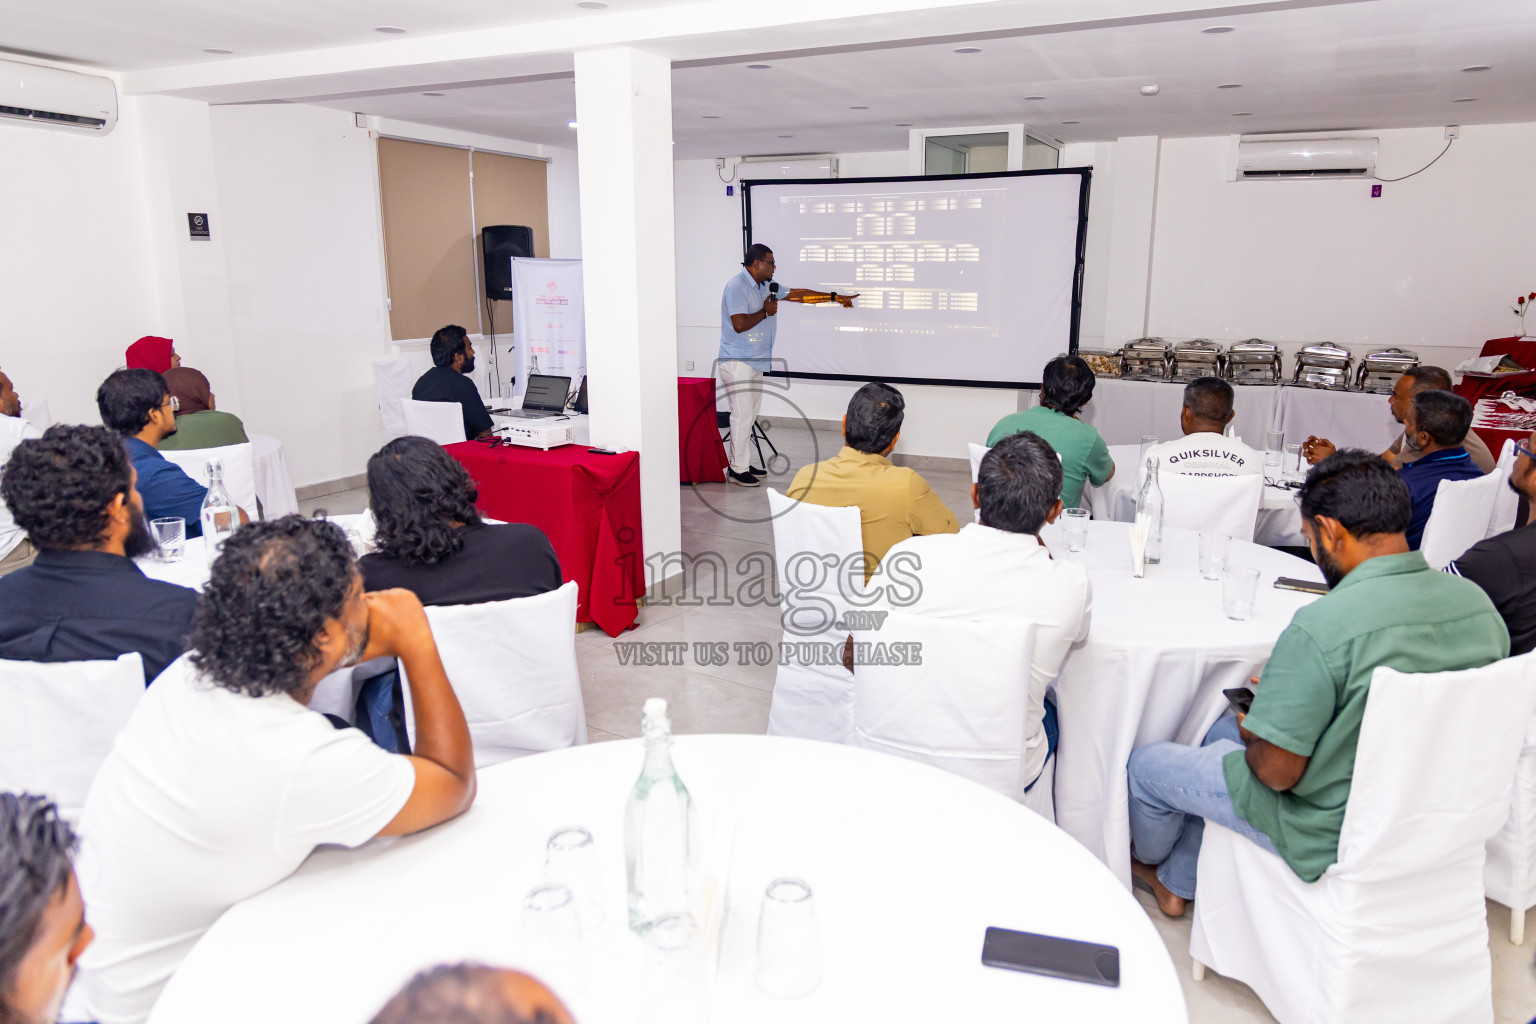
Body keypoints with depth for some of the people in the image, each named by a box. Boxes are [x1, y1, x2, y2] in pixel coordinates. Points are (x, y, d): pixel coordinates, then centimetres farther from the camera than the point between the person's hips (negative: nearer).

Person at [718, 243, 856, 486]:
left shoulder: (765, 287, 15)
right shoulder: (737, 286, -14)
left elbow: (798, 294, 19)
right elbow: (740, 324, -24)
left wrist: (835, 297, 19)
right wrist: (765, 312, -12)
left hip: (755, 362, 9)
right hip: (737, 362, -9)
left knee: (749, 415, 11)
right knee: (743, 415, -8)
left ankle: (744, 464, 18)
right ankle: (737, 469, 0)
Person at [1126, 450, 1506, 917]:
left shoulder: (1321, 626, -32)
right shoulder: (1479, 603, -8)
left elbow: (1276, 771, -26)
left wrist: (1251, 733, -3)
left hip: (1328, 839, -8)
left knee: (1146, 762, 11)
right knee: (1224, 732, 27)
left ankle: (1148, 858, 45)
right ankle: (1175, 882, 42)